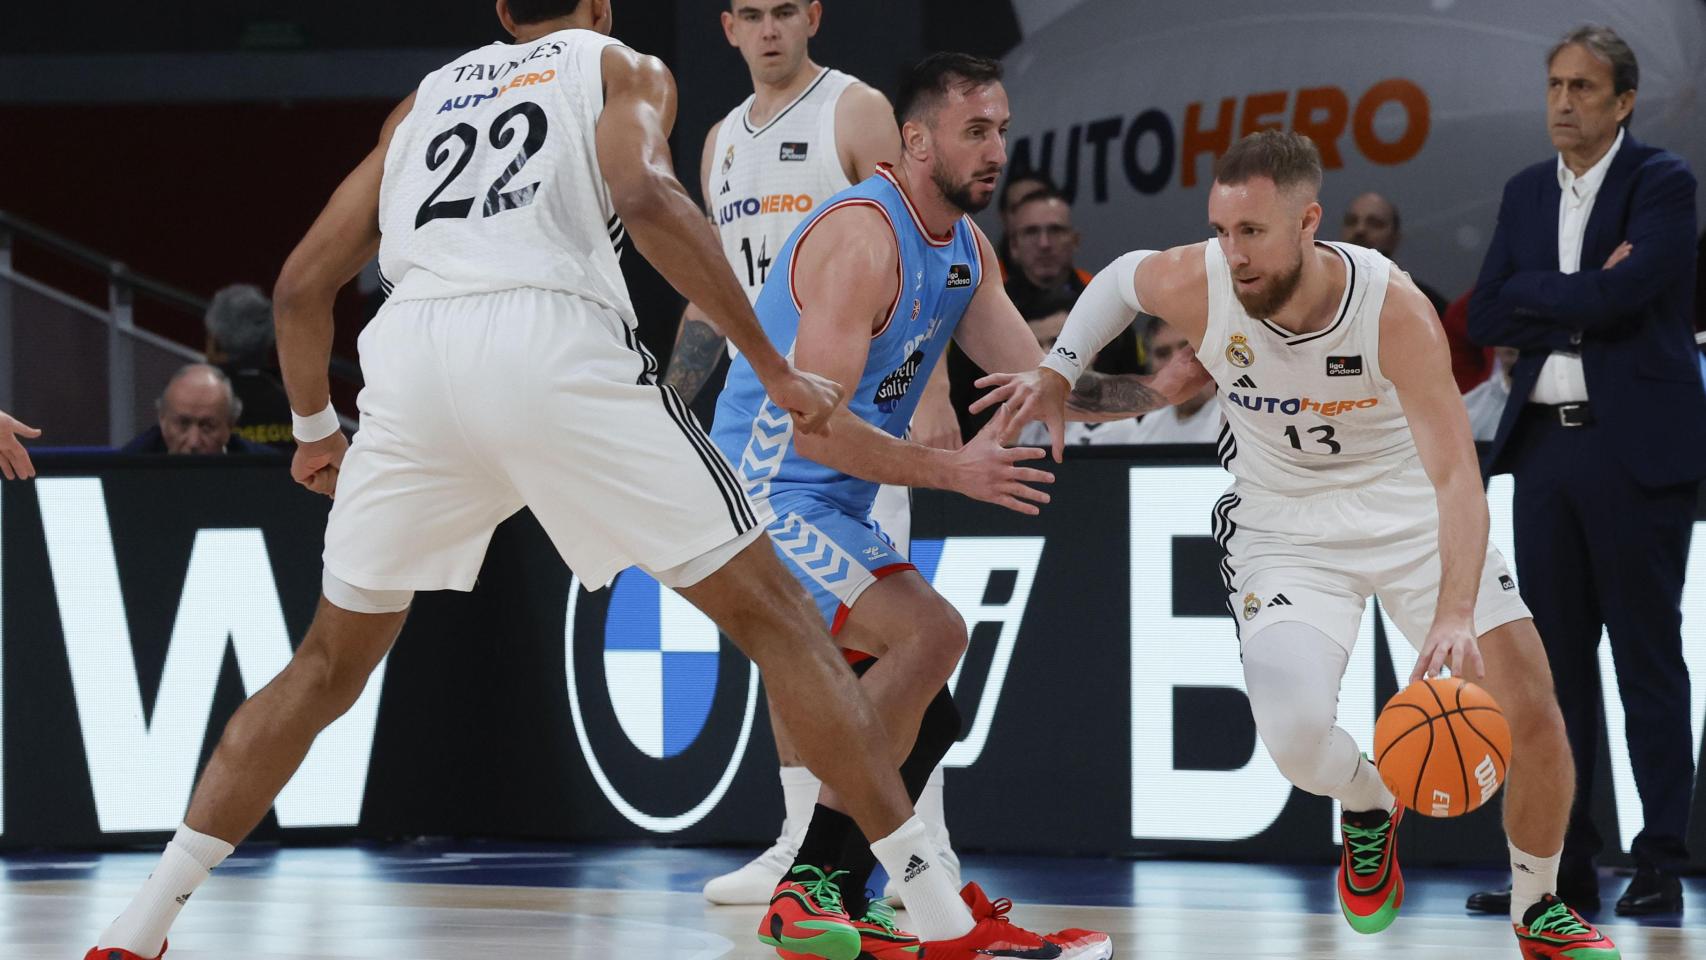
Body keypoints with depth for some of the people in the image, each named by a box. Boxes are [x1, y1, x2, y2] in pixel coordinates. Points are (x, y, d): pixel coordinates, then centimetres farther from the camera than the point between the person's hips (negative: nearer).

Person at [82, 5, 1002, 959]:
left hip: (412, 354, 4)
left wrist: (314, 428, 46)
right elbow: (646, 199, -4)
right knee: (774, 617, 5)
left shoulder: (428, 95, 32)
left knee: (331, 662, 23)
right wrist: (775, 369, 0)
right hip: (555, 344, -4)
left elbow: (303, 284, 30)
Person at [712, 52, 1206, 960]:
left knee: (919, 717, 14)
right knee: (930, 631, -26)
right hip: (766, 499, -10)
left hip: (832, 511, 10)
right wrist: (952, 471, -24)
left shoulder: (963, 247, 9)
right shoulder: (861, 238, -21)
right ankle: (805, 887, -21)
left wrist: (1156, 391, -2)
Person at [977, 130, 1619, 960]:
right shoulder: (1195, 285, -23)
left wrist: (1456, 617, -49)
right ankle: (1367, 810, 15)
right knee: (1295, 735, -24)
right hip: (1286, 530, 1)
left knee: (1532, 711, -7)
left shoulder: (1394, 309, -31)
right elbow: (1122, 276, 5)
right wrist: (1056, 373, -5)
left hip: (1412, 512, -1)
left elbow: (1457, 477, -36)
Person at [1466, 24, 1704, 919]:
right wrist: (1584, 295, -7)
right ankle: (1562, 860, 9)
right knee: (1556, 660, 6)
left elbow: (1622, 294, -19)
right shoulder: (1526, 192, 14)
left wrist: (1537, 301, -5)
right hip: (1545, 443, 6)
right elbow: (1485, 318, 4)